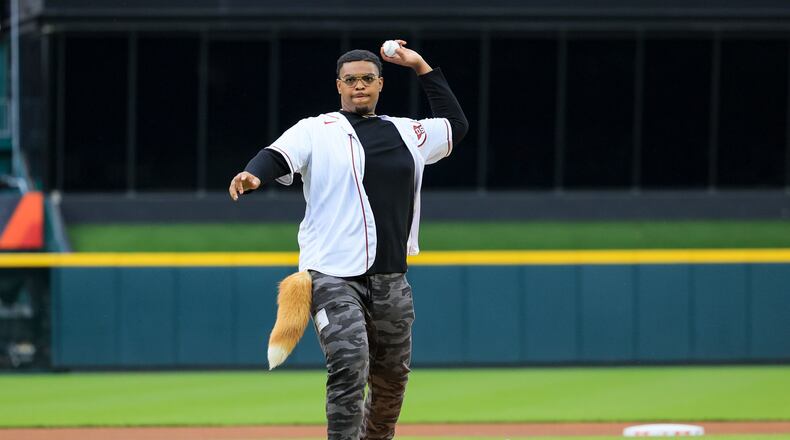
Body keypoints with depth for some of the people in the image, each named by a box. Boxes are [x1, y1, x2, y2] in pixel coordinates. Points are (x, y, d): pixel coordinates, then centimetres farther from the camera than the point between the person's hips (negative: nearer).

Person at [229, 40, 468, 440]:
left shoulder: (407, 133, 16)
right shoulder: (317, 130, 2)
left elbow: (455, 125, 30)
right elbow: (280, 155, -15)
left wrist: (422, 67, 24)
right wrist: (254, 175, -38)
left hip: (391, 279, 5)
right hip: (333, 276, -5)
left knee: (392, 378, 13)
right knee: (349, 364, -23)